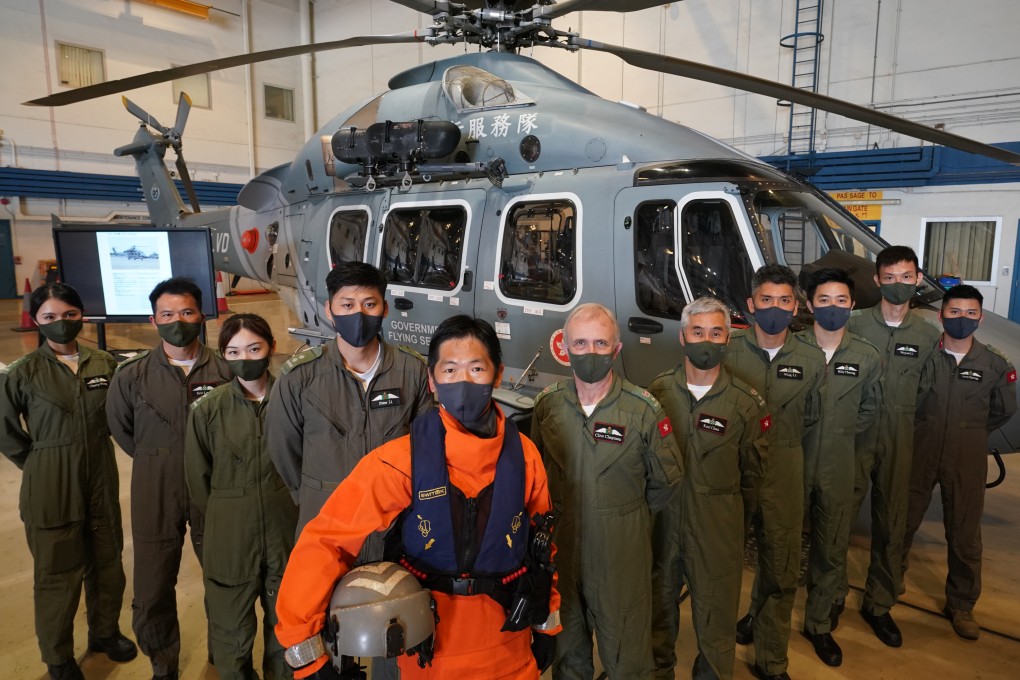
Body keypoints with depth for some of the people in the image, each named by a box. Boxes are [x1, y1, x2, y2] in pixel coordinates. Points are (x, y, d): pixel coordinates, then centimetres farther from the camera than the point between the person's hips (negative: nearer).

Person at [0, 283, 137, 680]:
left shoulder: (104, 364, -1)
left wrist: (93, 447, 8)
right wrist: (40, 464, 0)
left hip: (101, 478, 3)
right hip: (50, 486, -3)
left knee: (107, 561, 16)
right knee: (58, 572, 9)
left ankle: (105, 631, 38)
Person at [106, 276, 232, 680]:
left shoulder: (225, 370, -8)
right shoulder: (131, 375, -4)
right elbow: (121, 428, 12)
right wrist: (158, 462, 11)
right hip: (156, 498, 1)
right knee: (152, 594, 11)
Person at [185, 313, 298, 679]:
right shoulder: (208, 409, -6)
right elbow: (198, 480, 4)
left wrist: (292, 509, 6)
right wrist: (224, 520, 9)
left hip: (286, 533, 1)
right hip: (230, 538, 0)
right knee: (232, 633, 13)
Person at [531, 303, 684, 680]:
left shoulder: (644, 409, -13)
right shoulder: (548, 404, -5)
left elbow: (667, 478, 0)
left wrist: (627, 513, 5)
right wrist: (556, 512, 8)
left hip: (623, 550, -2)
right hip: (560, 545, 3)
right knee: (566, 649, 22)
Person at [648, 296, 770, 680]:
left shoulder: (747, 402, -8)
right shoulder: (658, 390, -5)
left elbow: (752, 473, 3)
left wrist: (722, 504, 6)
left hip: (718, 528, -1)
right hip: (662, 519, 2)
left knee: (715, 614, 11)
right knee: (659, 605, 19)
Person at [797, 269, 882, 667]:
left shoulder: (867, 357, 0)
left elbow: (869, 410, 12)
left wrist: (846, 449, 8)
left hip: (839, 470, 2)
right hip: (792, 465, -2)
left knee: (832, 552, 13)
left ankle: (818, 624, 33)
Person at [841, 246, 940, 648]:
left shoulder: (927, 335, 4)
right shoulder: (855, 325, -4)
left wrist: (906, 420, 4)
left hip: (899, 438, 3)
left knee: (892, 523, 10)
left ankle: (879, 604, 27)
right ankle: (833, 596, 19)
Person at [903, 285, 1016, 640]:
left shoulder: (995, 365, -3)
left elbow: (1004, 411, 13)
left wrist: (970, 433, 13)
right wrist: (928, 429, 5)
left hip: (967, 461, 1)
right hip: (920, 454, 0)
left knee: (965, 534, 10)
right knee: (902, 522, 12)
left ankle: (961, 605, 27)